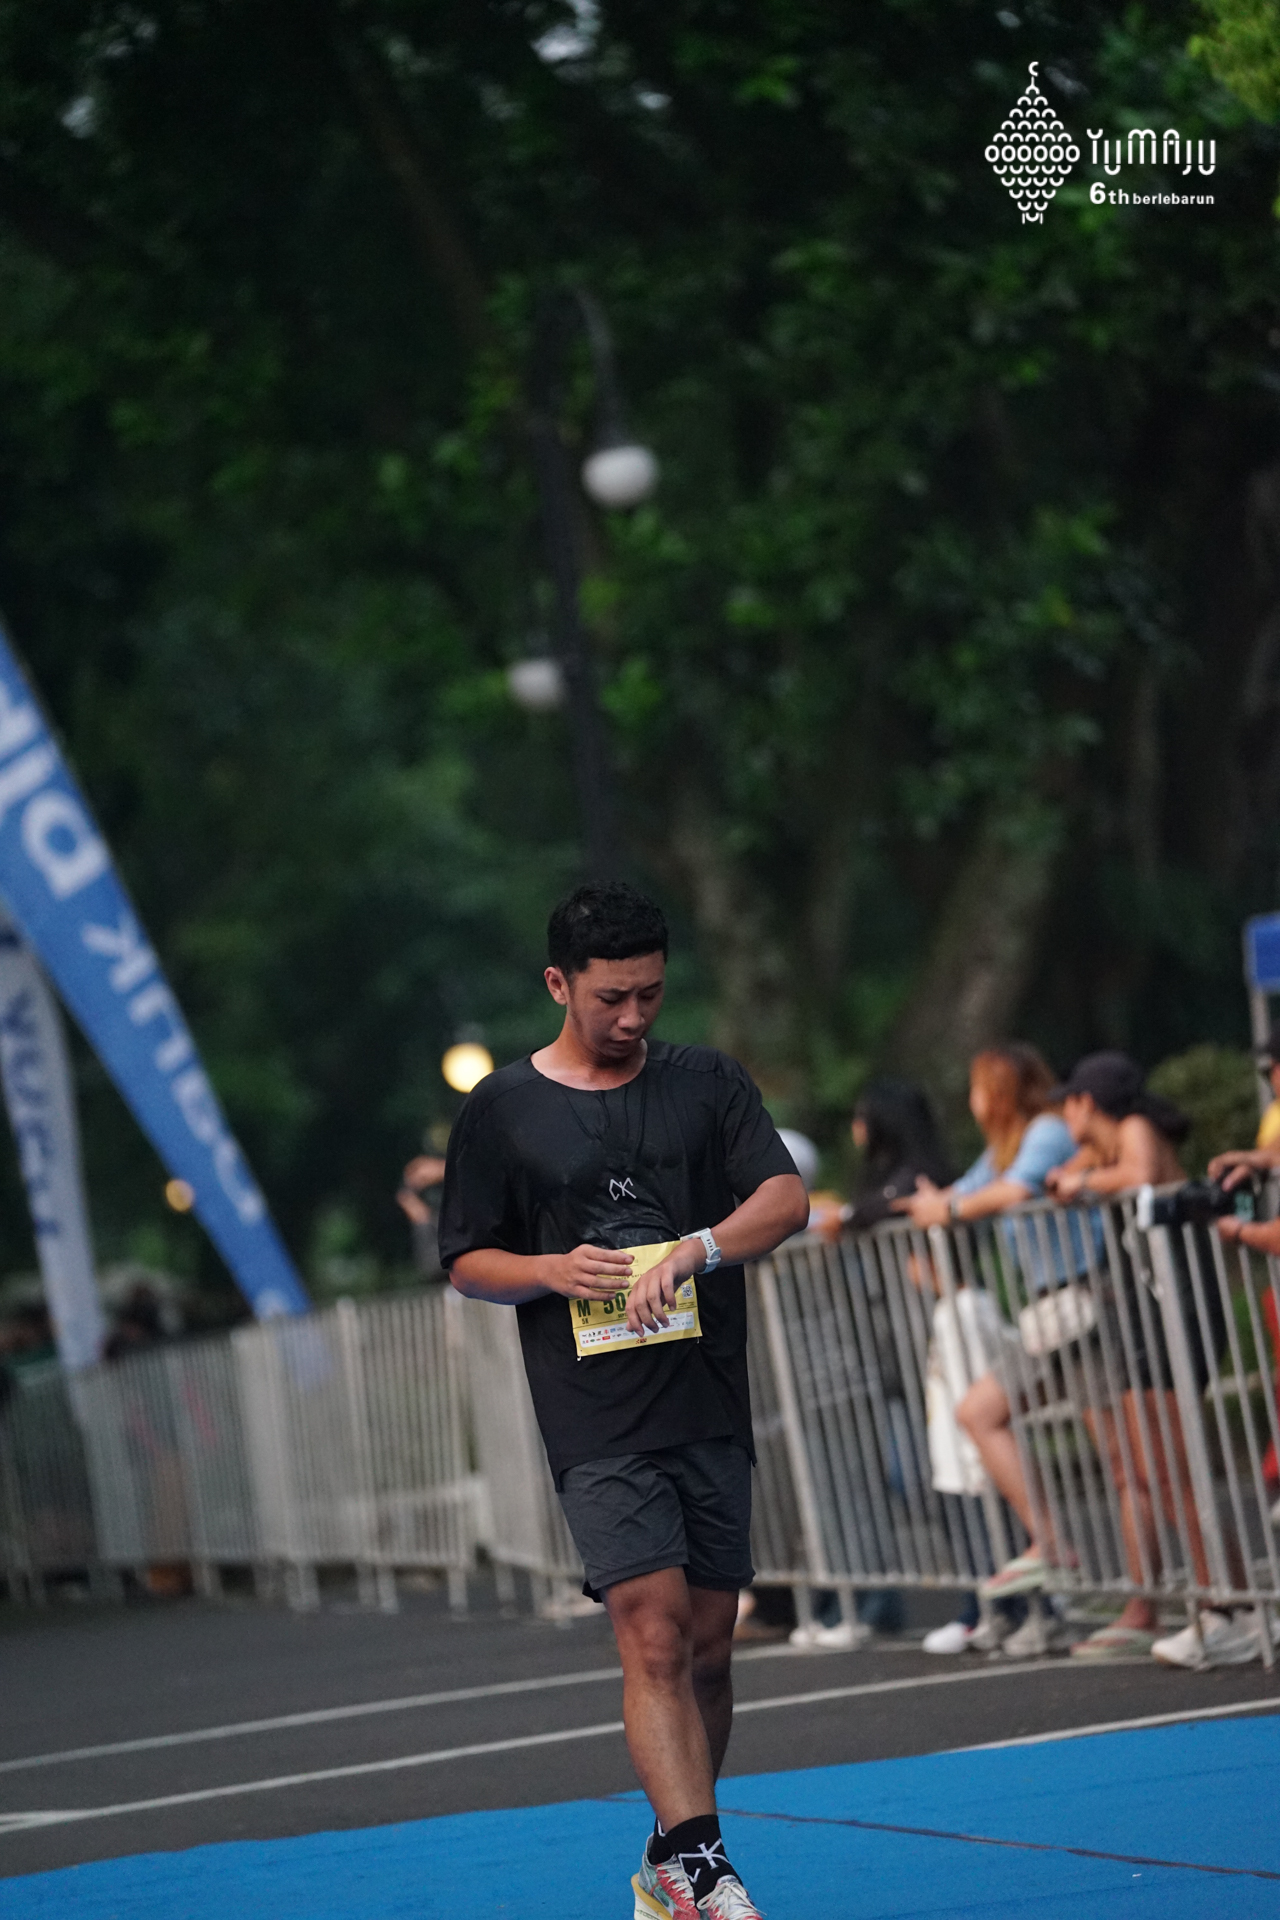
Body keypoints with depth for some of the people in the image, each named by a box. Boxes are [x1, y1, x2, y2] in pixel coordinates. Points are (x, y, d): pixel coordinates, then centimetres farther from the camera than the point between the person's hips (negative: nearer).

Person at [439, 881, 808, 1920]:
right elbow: (466, 1261, 9)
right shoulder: (502, 1110, 4)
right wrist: (554, 1271, -11)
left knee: (708, 1649, 8)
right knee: (654, 1636, -16)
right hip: (598, 1424, -3)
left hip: (712, 1413, 3)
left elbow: (786, 1197, -4)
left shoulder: (708, 1082, 8)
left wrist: (691, 1251, -21)